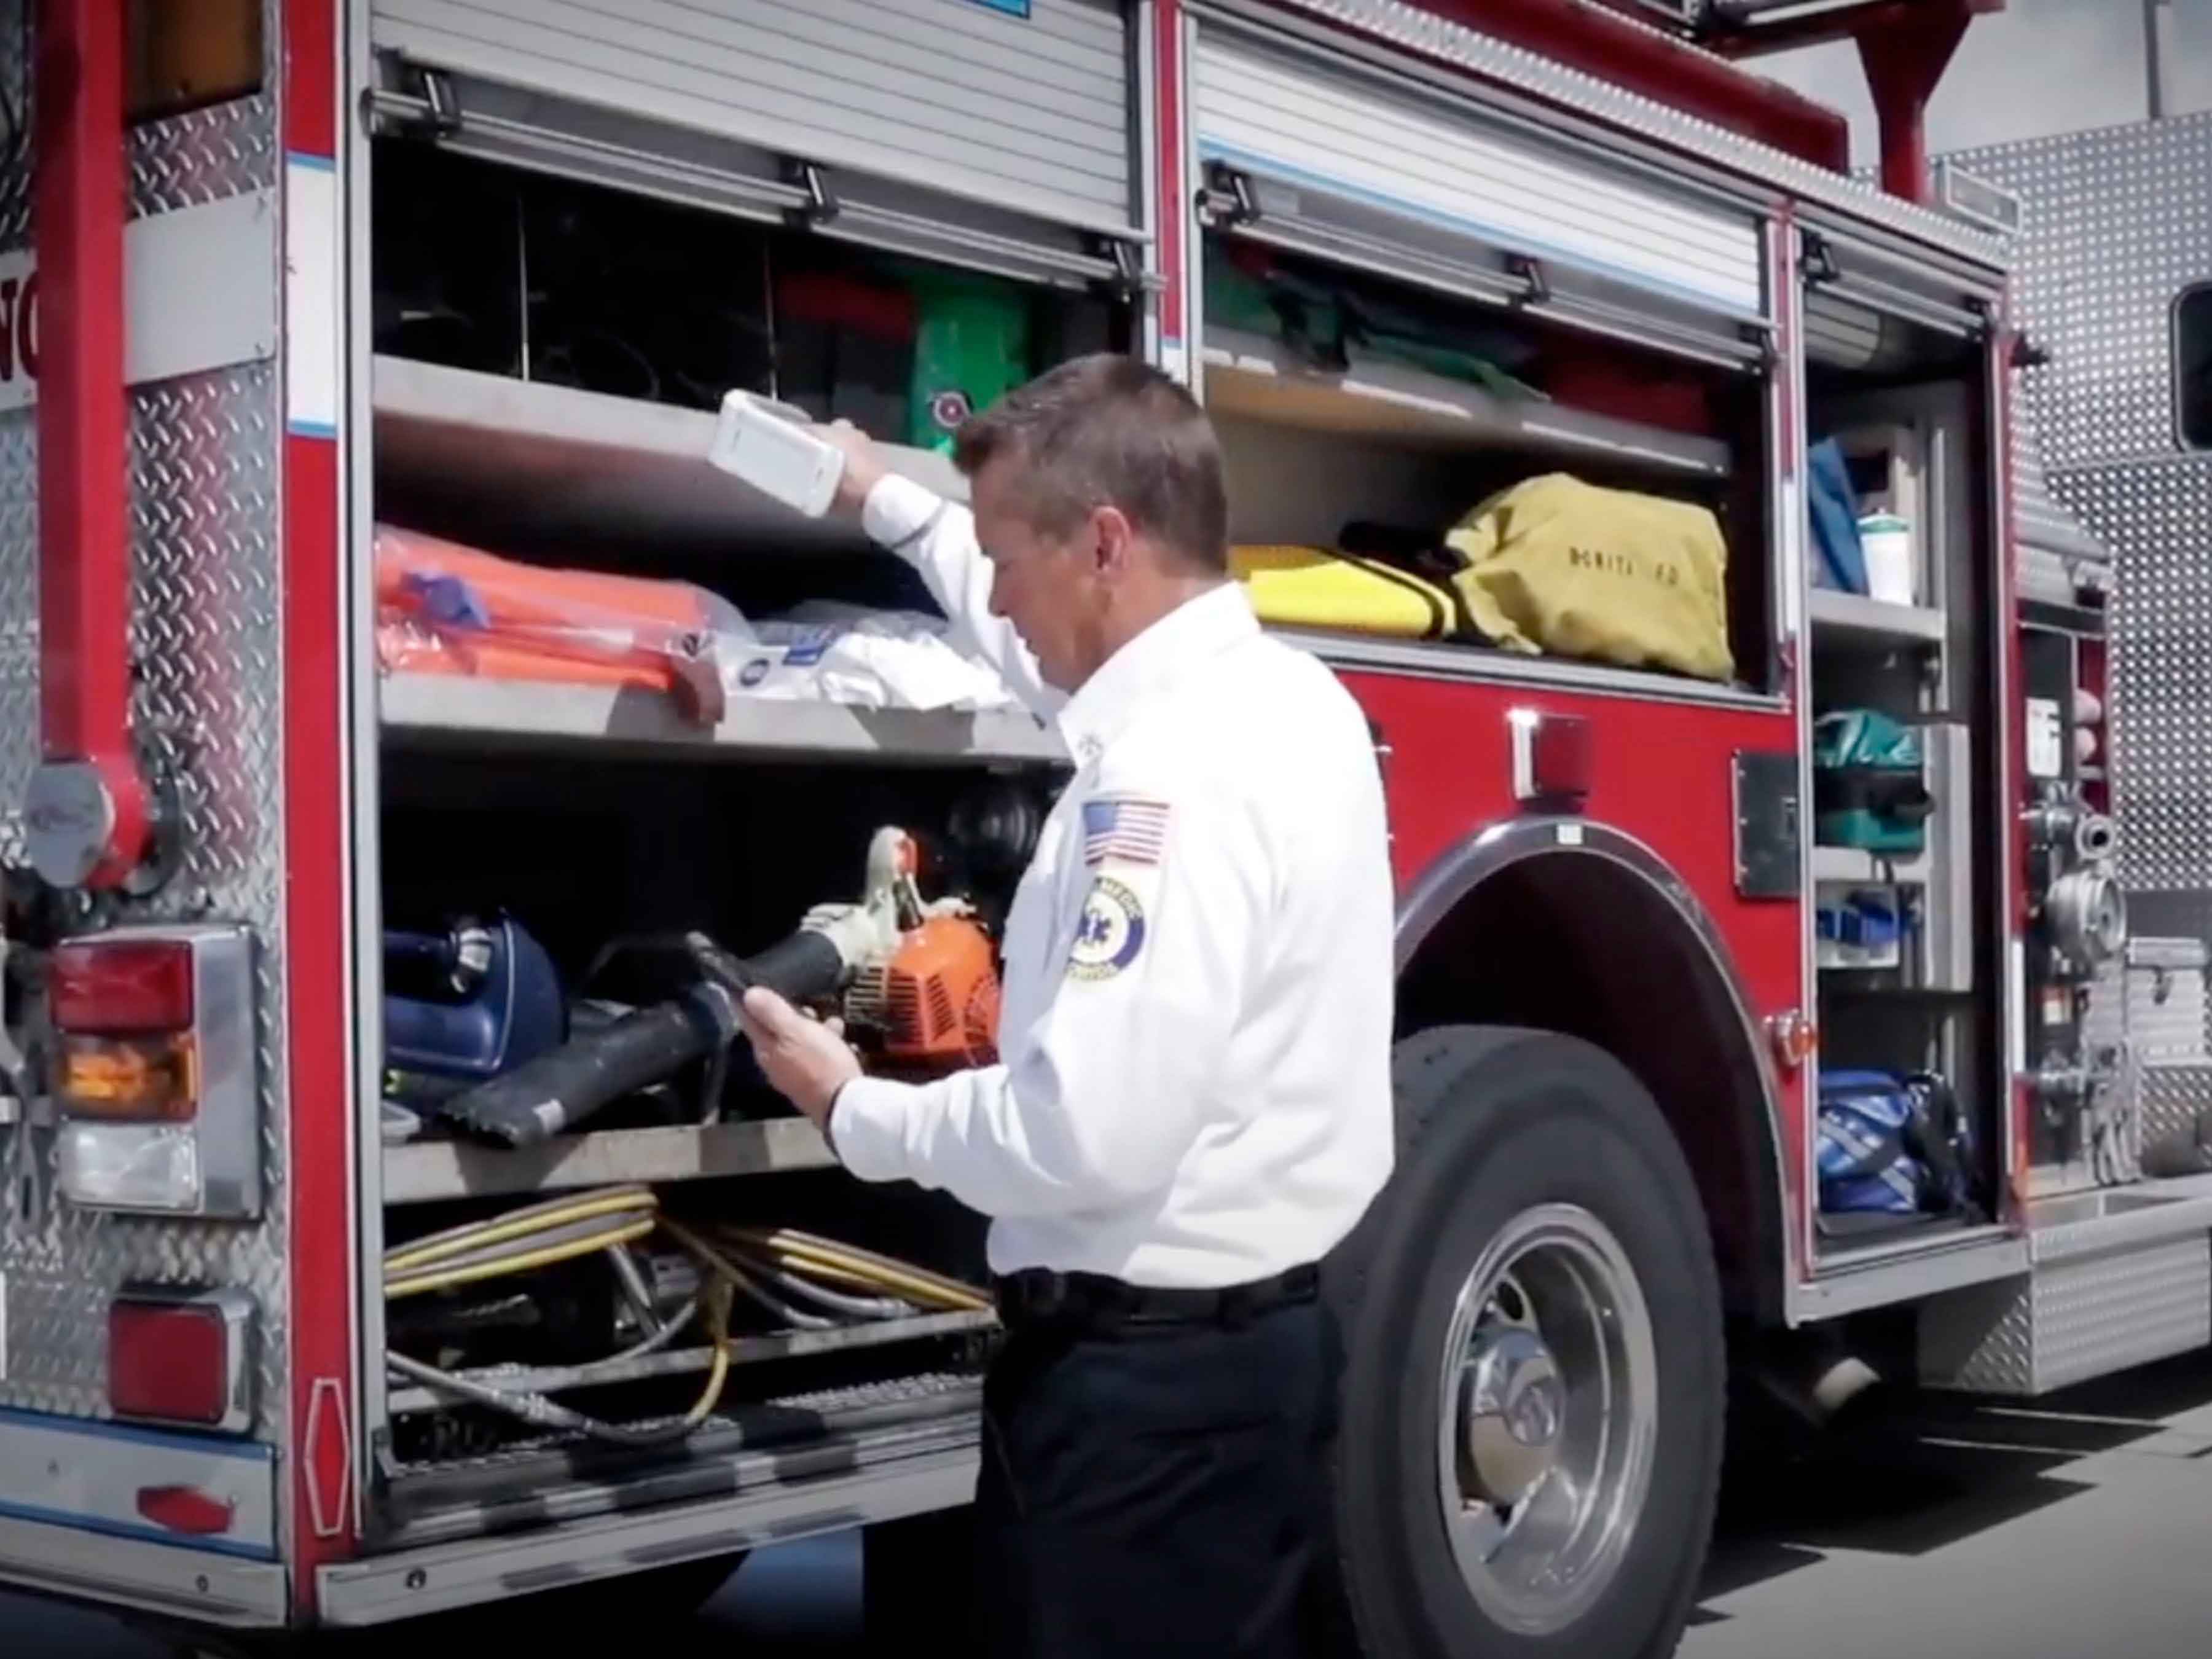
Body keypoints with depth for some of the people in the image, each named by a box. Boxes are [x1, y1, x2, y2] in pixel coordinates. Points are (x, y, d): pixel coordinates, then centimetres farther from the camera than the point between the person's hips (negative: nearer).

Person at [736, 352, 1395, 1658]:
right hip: (1256, 1334, 10)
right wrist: (889, 502, 38)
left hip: (1153, 1377, -10)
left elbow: (1087, 1136, -29)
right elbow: (1060, 654, 31)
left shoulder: (1180, 772, -24)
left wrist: (852, 1109, -12)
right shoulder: (1269, 689, 7)